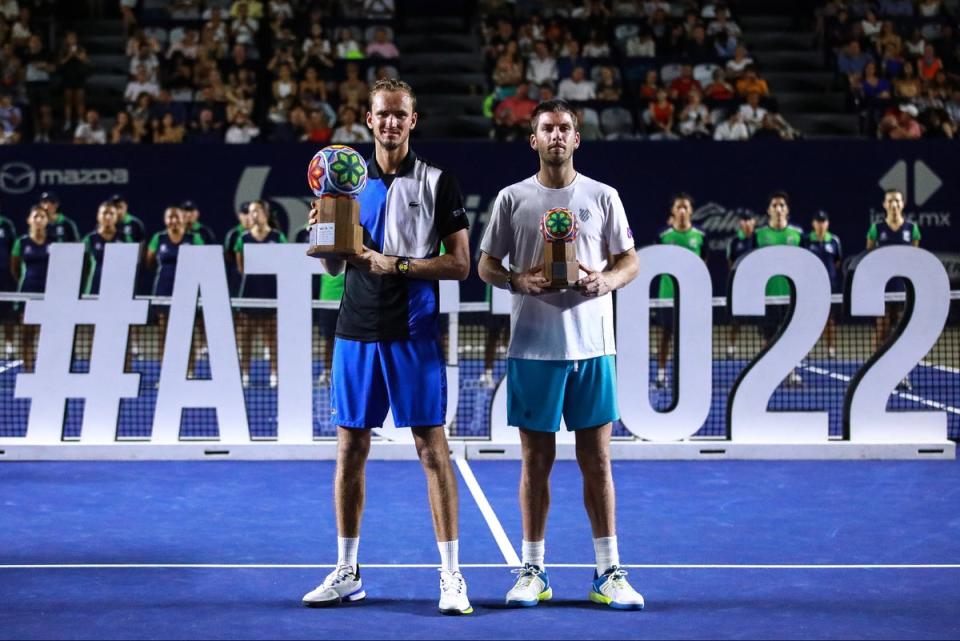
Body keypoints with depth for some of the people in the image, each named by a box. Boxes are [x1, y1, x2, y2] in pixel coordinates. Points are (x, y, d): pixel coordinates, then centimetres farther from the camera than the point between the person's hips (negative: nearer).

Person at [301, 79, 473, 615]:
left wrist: (396, 264, -15)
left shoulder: (439, 183, -1)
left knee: (433, 448, -4)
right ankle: (347, 572, 17)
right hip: (356, 330, 4)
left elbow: (459, 264, -5)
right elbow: (334, 265, 14)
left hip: (414, 334, -4)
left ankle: (452, 575, 2)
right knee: (351, 448, 7)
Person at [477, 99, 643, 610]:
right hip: (532, 349, 0)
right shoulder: (512, 199, 5)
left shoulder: (603, 197, 6)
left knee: (597, 460, 3)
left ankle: (608, 573, 9)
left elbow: (630, 261, 9)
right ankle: (533, 572, 14)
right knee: (536, 461, 5)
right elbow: (486, 265, 7)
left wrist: (607, 280, -12)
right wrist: (518, 280, -13)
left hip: (591, 347, 0)